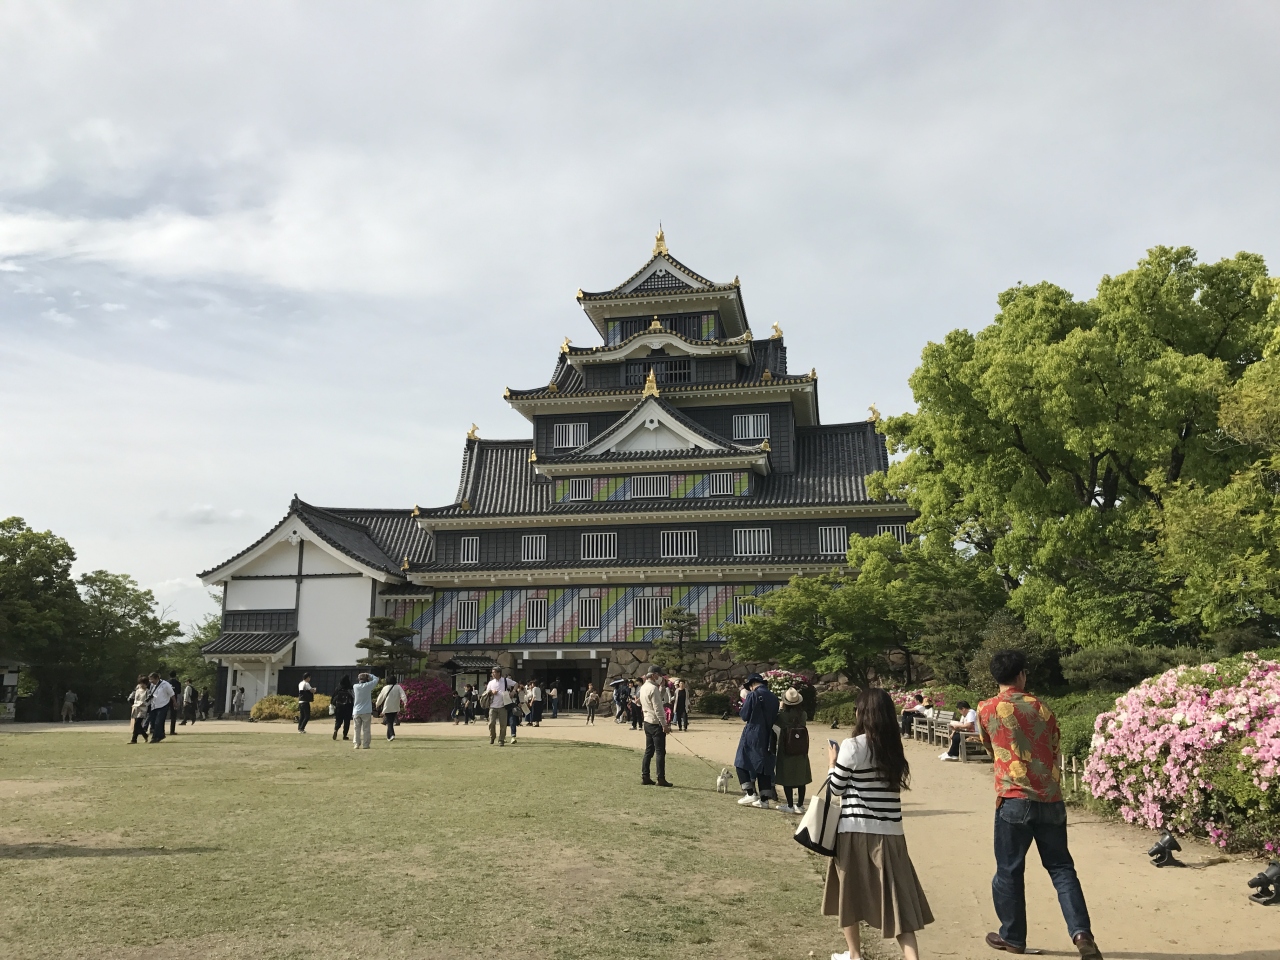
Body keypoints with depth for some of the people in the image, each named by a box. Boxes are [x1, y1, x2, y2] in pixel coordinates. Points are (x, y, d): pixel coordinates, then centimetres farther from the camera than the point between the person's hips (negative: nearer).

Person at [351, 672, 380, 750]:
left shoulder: (355, 686, -1)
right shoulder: (368, 686, -9)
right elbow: (376, 679, 4)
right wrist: (369, 675, 16)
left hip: (356, 712, 2)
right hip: (366, 711, -2)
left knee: (357, 729, 9)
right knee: (366, 729, 3)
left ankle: (357, 744, 5)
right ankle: (365, 745, 2)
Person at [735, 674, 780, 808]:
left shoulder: (753, 695, -12)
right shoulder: (773, 697, 8)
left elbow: (744, 715, -8)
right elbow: (775, 716, 14)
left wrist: (744, 700, 7)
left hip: (752, 735, -6)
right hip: (768, 737, 6)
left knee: (743, 763, 6)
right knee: (765, 766, 9)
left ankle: (750, 794, -2)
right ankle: (764, 799, 8)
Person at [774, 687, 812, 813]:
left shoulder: (782, 715, -15)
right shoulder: (803, 715, -7)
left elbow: (776, 722, 3)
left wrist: (781, 708, 12)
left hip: (785, 751, -3)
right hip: (801, 752, 3)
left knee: (787, 777, 5)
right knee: (801, 778, 12)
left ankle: (790, 805, 7)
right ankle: (800, 805, 16)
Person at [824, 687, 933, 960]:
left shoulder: (852, 746, -11)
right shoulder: (894, 746, 4)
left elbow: (836, 788, -4)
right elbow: (895, 783, 13)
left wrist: (833, 762, 13)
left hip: (856, 830, -4)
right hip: (890, 832, 4)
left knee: (848, 892, 15)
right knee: (897, 895, 4)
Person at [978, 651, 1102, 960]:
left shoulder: (986, 709, -1)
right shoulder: (1042, 709, 6)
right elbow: (1055, 754, 13)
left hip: (1014, 800, -3)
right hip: (1051, 800, 3)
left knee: (1009, 871, 9)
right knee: (1062, 868, 10)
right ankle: (1082, 933, -3)